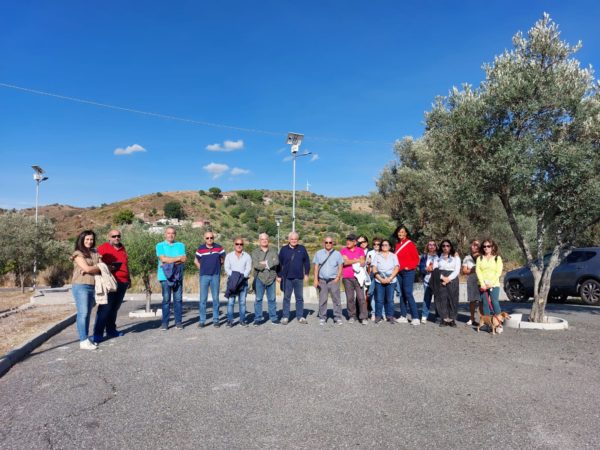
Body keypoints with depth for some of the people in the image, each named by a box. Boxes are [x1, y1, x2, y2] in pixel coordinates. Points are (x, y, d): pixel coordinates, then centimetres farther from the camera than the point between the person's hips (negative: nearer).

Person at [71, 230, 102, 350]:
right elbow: (87, 268, -12)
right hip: (81, 286, -6)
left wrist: (91, 269, -10)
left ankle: (86, 339, 13)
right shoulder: (78, 254, -1)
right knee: (83, 313, -8)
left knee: (88, 314, 9)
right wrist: (98, 267, 4)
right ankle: (83, 341, -8)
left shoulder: (95, 253, 16)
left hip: (93, 286, 6)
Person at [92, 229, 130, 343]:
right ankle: (98, 334, -4)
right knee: (105, 307, -8)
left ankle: (111, 330, 19)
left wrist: (128, 278, 28)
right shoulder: (103, 248, -1)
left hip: (123, 282, 6)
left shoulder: (122, 248, 19)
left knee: (115, 308, 10)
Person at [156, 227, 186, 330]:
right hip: (165, 276, -2)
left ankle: (178, 322, 8)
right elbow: (163, 259, -8)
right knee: (166, 299, -2)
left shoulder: (180, 245, 14)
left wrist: (169, 262, -11)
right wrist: (178, 258, -5)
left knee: (178, 299, 2)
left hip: (178, 276, 2)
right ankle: (165, 323, 5)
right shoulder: (160, 245, 8)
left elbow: (184, 259, -1)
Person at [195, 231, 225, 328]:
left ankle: (216, 320, 13)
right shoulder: (200, 249, 0)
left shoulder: (219, 248, 1)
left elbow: (223, 259, 15)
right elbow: (196, 261, 13)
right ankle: (202, 320, 7)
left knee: (215, 298, 6)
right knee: (203, 299, 1)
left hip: (216, 276, 1)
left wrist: (216, 267, 10)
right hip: (204, 276, 0)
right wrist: (202, 269, 6)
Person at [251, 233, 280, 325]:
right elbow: (255, 265, -12)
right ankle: (258, 319, 8)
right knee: (258, 299, 1)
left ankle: (273, 318, 16)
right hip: (259, 278, -2)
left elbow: (276, 261, -9)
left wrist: (266, 263, -14)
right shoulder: (255, 252, 3)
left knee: (272, 299, 8)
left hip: (271, 278, 2)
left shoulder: (273, 251, 9)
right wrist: (269, 265, -9)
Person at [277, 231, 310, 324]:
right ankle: (285, 317, 12)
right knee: (286, 298, 6)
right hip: (287, 278, -1)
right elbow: (279, 263, 4)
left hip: (299, 278, 1)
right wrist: (279, 275, 1)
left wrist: (306, 274, 2)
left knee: (300, 298, 8)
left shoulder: (302, 249, 3)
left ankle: (300, 317, 17)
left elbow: (307, 262, 6)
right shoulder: (284, 249, 1)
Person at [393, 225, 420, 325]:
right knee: (401, 294, 9)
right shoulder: (397, 245, 12)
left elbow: (416, 259, -7)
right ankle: (403, 316, 15)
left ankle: (415, 317, -10)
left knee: (408, 293, -13)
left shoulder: (410, 244, -6)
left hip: (408, 272, -7)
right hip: (399, 272, 7)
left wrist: (409, 267, -14)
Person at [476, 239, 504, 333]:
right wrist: (482, 284, -9)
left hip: (494, 284, -2)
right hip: (483, 285, 2)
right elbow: (478, 271, 2)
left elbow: (498, 272, -2)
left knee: (495, 302, -11)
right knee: (485, 303, 2)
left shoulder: (497, 258, 6)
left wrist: (491, 283, -12)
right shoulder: (480, 258, 11)